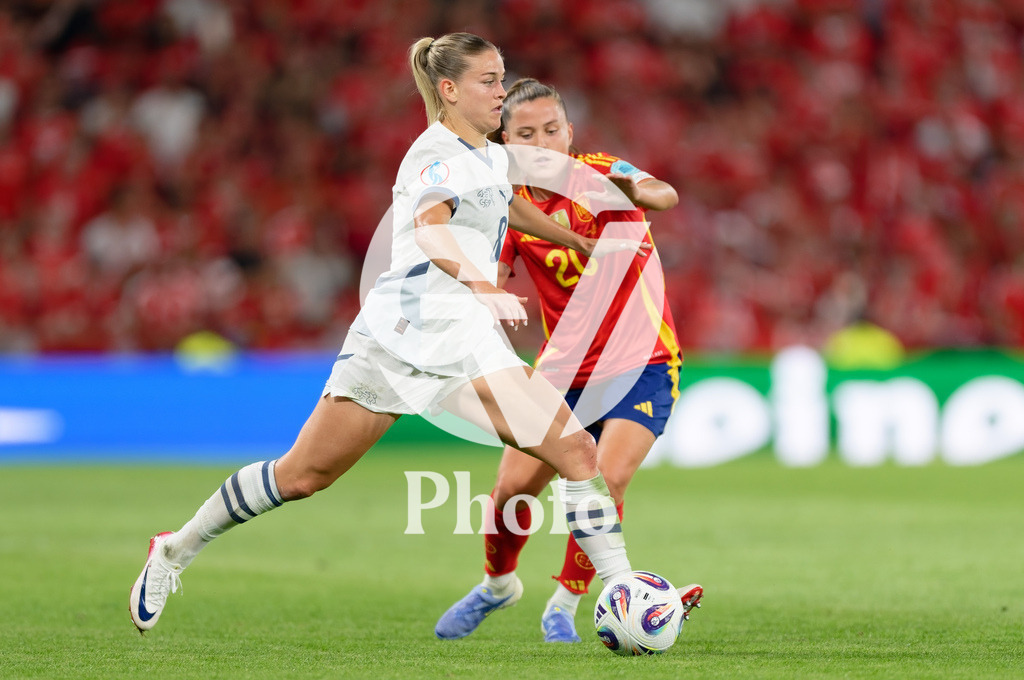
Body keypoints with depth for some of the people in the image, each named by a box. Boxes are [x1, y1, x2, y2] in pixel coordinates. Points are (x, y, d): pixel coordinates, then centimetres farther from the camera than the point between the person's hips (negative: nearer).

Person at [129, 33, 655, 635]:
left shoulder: (492, 157, 18)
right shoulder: (437, 155, -9)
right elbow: (431, 229, -31)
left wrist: (585, 244, 51)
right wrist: (485, 288, -48)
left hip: (469, 343, 7)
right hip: (401, 332, -7)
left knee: (576, 450, -11)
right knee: (303, 475, -1)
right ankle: (176, 551, 18)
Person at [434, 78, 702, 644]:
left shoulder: (599, 174, -15)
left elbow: (664, 195, -36)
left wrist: (632, 190, -60)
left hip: (641, 364, -4)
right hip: (563, 367, 4)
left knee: (606, 481, -22)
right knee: (513, 488, 0)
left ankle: (564, 606, -1)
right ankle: (496, 582, 32)